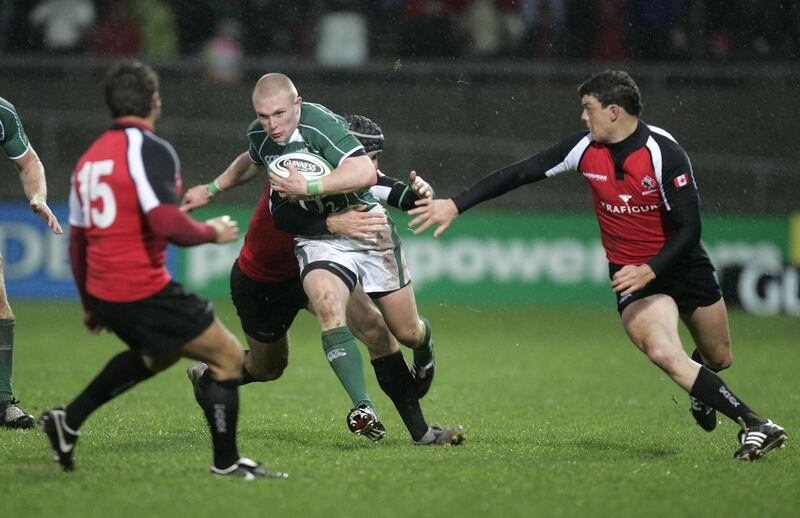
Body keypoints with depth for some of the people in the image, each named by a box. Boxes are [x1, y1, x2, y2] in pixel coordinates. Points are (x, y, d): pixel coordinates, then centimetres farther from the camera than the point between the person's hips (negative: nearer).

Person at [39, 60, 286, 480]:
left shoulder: (89, 158, 13)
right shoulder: (150, 150, -14)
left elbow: (77, 242, 19)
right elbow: (168, 224, -26)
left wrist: (90, 304, 29)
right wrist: (212, 232, -6)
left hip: (103, 292, 9)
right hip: (145, 291, -9)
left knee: (155, 354, 33)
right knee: (229, 358, 1)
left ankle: (68, 421, 29)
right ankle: (226, 462, 7)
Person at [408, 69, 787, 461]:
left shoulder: (665, 153, -21)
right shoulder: (585, 148, -9)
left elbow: (690, 229, -21)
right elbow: (519, 173, -2)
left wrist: (650, 270, -33)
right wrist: (456, 205, -4)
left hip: (684, 264, -1)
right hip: (631, 273, 1)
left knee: (718, 358, 13)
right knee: (664, 353, -25)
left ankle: (702, 391, 53)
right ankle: (754, 425, -23)